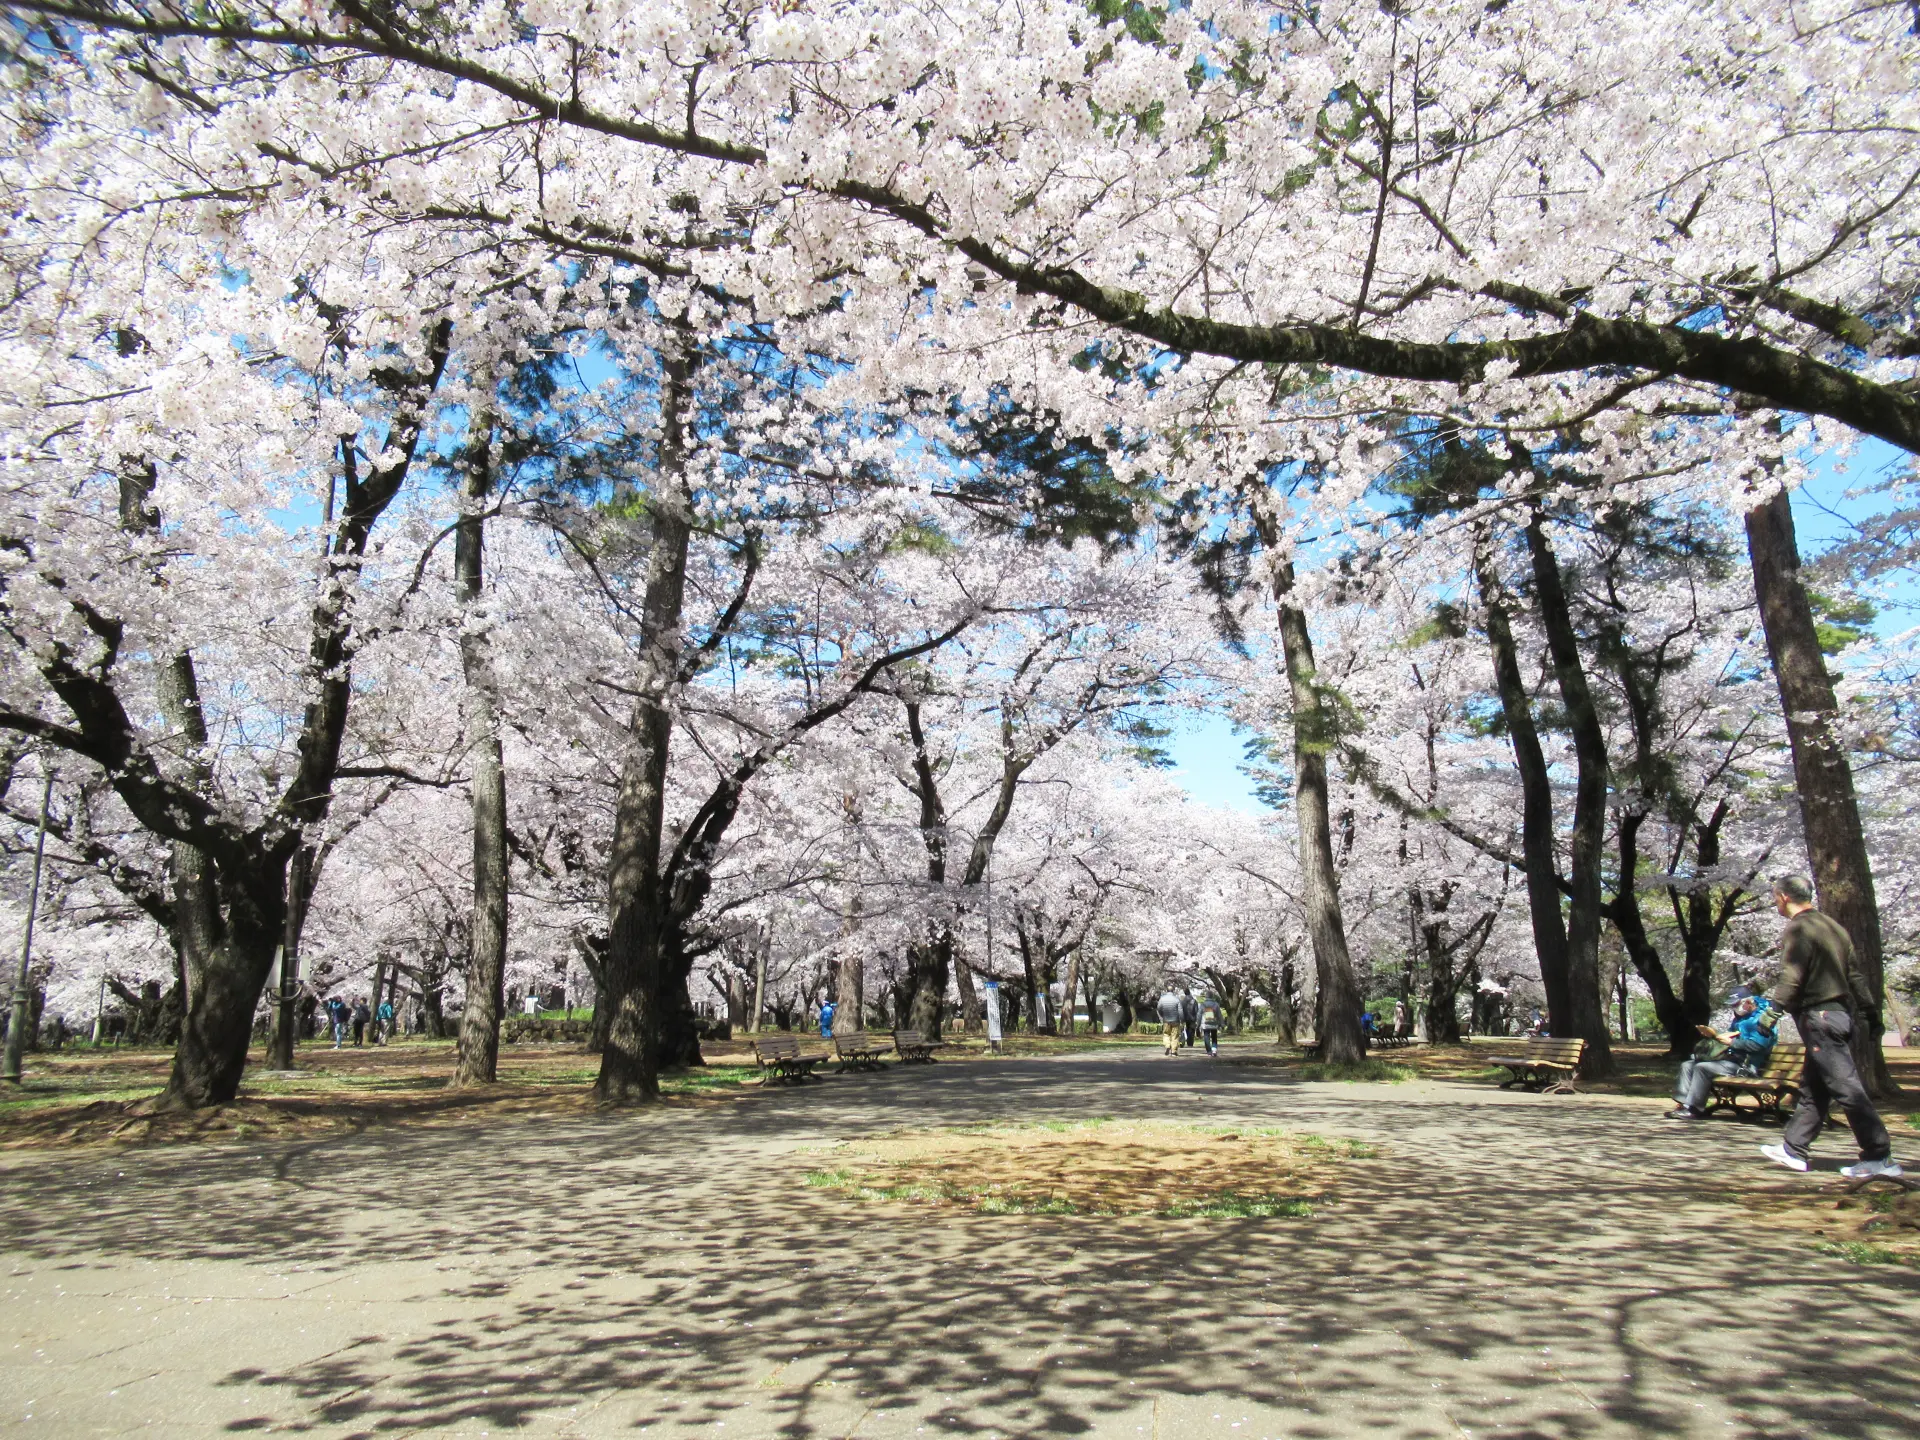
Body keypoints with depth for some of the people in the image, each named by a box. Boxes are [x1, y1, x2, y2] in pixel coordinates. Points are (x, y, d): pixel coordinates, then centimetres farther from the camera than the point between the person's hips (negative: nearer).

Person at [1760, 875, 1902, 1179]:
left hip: (1818, 1016, -10)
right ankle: (1793, 1150, 19)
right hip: (1842, 1014, 10)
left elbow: (1791, 981, -20)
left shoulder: (1796, 930, -12)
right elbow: (1855, 974, 17)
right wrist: (1870, 1011, 20)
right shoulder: (1833, 925, 15)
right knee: (1813, 1088, 13)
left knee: (1846, 1087, -7)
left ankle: (1879, 1157, -6)